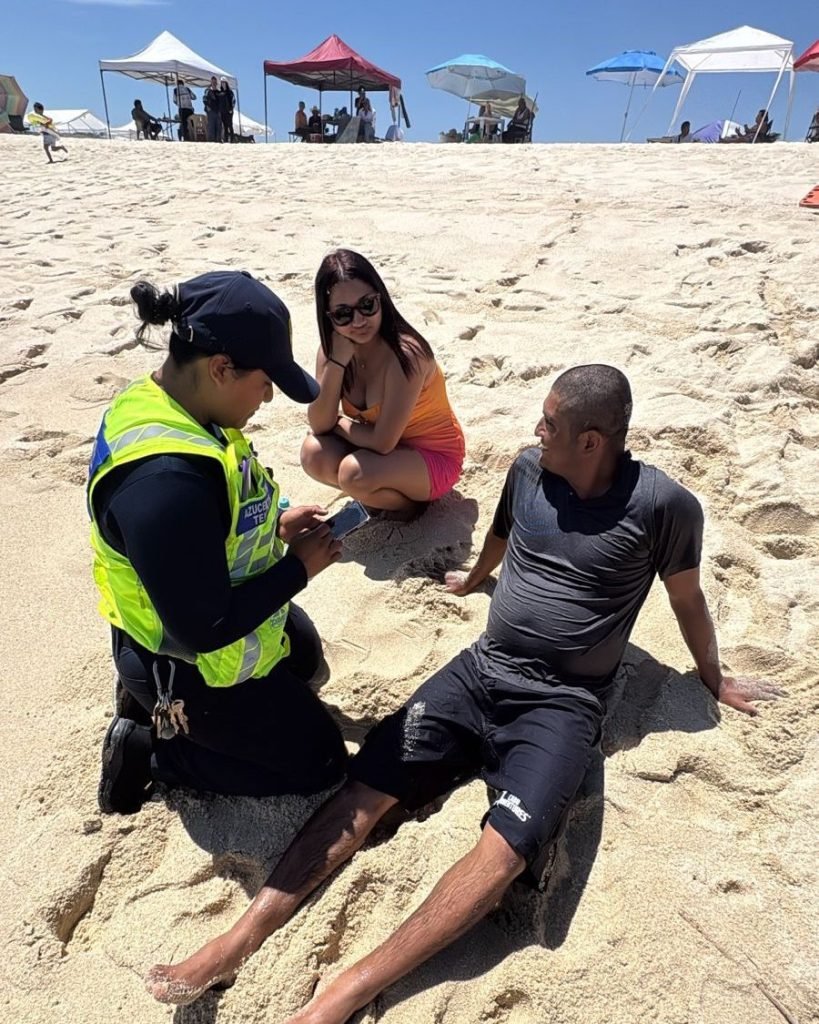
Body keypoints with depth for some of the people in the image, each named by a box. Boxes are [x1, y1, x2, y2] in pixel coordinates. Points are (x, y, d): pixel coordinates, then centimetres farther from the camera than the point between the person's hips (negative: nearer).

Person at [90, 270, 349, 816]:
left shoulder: (166, 402, -9)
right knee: (320, 763, 10)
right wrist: (299, 567, -21)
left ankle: (158, 699, 24)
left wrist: (276, 526, -6)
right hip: (194, 670, -9)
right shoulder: (164, 480, -40)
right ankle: (149, 746, 11)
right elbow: (204, 630, -33)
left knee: (305, 655, 34)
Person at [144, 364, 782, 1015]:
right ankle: (241, 941, -8)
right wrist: (472, 581, 42)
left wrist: (716, 681, 22)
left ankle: (350, 991, -21)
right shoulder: (528, 469, 5)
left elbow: (687, 599, 8)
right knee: (364, 788, -12)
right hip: (480, 670, 4)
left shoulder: (662, 505, -8)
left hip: (562, 703, -4)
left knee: (507, 848, -28)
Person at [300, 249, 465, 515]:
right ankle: (383, 493, 4)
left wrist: (337, 423, -12)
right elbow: (319, 425, -15)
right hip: (385, 449, 6)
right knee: (314, 453, -18)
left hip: (433, 457, -6)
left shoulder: (405, 353, -30)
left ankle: (411, 501, 0)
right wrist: (336, 361, -25)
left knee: (355, 473, -31)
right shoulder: (333, 346, -9)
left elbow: (383, 442, -29)